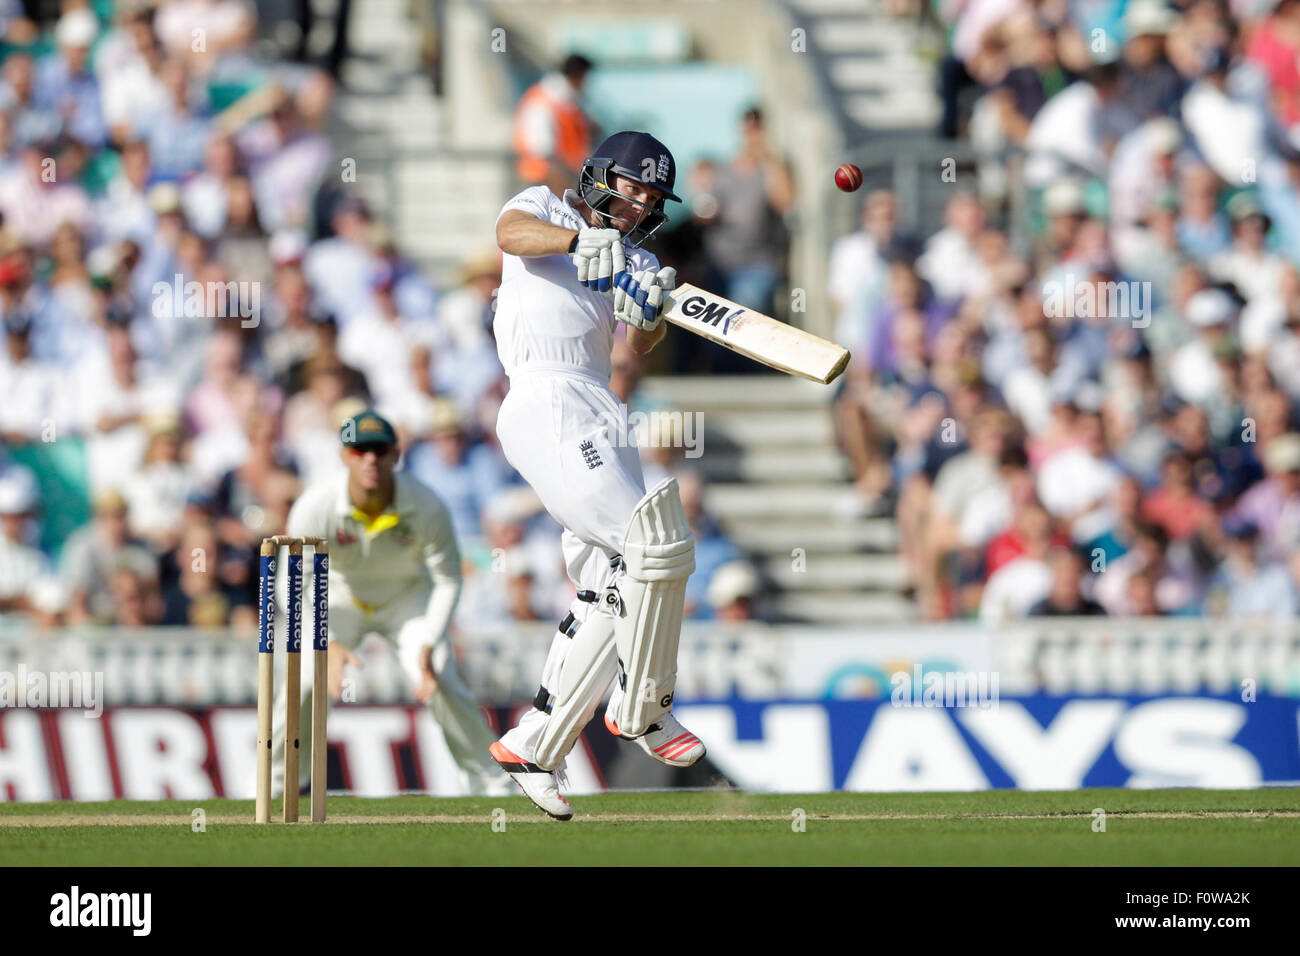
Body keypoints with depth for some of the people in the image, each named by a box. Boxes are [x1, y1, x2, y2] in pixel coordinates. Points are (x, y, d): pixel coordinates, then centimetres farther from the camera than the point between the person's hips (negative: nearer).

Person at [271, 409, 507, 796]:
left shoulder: (426, 508, -28)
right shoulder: (314, 508, -29)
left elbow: (448, 581, -15)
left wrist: (428, 645, -26)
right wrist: (329, 644, -35)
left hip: (407, 597, 0)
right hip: (339, 599, 0)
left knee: (442, 684, -20)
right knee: (303, 684, -19)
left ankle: (488, 779, -2)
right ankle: (276, 784, 4)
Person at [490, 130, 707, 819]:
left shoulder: (635, 263, 24)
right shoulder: (546, 208, 10)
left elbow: (640, 346, 6)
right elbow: (511, 233, -15)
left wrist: (650, 314, -17)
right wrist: (581, 239, -31)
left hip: (602, 420, 8)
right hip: (548, 406, -8)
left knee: (613, 593, 4)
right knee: (660, 547, -18)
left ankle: (533, 746, 8)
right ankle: (641, 708, -5)